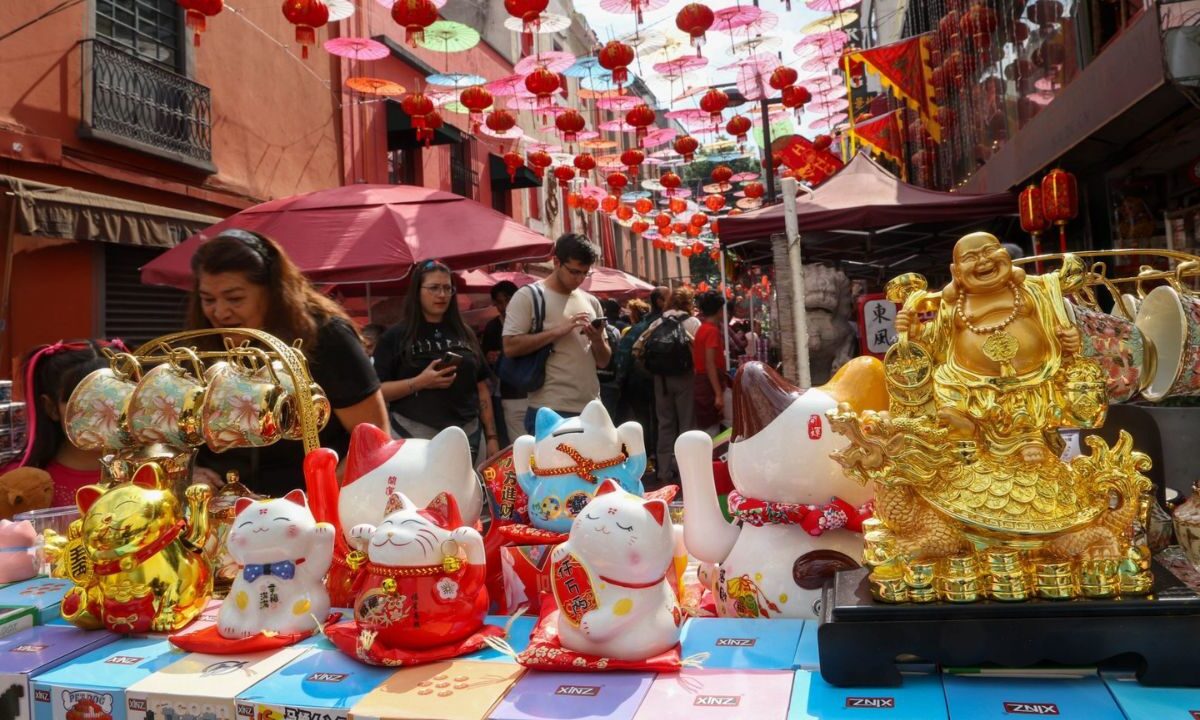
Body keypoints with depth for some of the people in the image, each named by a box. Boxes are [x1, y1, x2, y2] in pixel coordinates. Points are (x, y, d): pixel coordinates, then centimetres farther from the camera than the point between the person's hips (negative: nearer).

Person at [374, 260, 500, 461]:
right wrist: (420, 382, -19)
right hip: (415, 440, -3)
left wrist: (492, 436, 6)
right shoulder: (396, 336, -1)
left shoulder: (464, 334, 12)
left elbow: (482, 388, 12)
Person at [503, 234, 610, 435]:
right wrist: (558, 331, -16)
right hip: (550, 411, -5)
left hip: (591, 409, 5)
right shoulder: (528, 296, -2)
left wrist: (598, 340, -6)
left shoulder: (591, 302, 13)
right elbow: (510, 347, -12)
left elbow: (603, 361, 15)